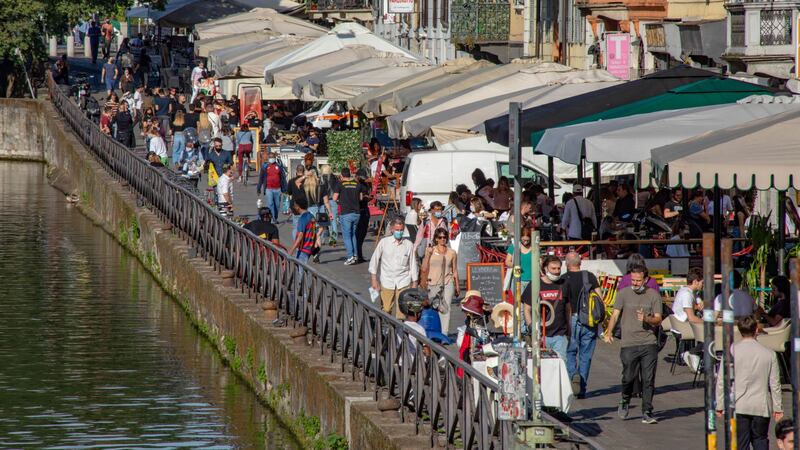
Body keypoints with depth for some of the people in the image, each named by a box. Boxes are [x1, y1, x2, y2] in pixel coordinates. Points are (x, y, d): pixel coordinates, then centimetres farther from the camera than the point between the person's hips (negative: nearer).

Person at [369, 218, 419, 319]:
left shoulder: (409, 245, 1)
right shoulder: (384, 242, 0)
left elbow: (413, 265, 8)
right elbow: (374, 260, 4)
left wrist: (414, 283, 8)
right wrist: (374, 279, 0)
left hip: (403, 283, 0)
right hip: (387, 282, 0)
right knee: (386, 310, 0)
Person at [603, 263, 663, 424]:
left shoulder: (653, 295, 7)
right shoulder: (623, 294, 5)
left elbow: (658, 319, 5)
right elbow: (615, 315, -1)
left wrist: (646, 319, -16)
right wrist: (609, 332, -17)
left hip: (649, 344, 1)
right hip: (629, 344, -1)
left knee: (648, 380, -2)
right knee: (628, 378, 0)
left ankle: (647, 413, 4)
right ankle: (625, 402, 29)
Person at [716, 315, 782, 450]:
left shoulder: (731, 351, -7)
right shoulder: (769, 354, -4)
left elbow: (721, 381, -4)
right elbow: (775, 384, 2)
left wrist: (719, 405, 5)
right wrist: (778, 408, 12)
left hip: (738, 407, -1)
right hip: (761, 407, 1)